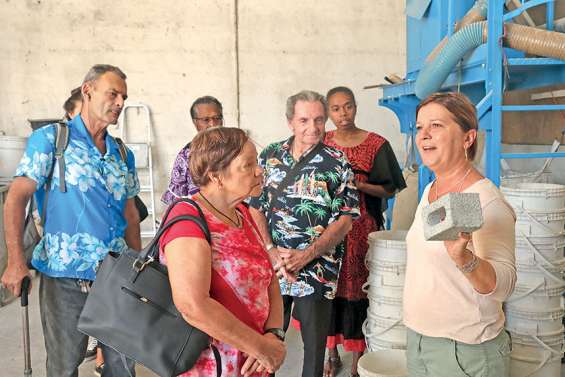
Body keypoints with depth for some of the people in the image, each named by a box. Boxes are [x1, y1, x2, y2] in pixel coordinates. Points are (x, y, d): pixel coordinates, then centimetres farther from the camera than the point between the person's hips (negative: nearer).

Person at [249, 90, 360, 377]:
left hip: (317, 270, -2)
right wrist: (271, 251, -10)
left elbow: (345, 219, -7)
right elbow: (255, 207, 4)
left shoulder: (337, 163, -5)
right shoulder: (270, 156, 4)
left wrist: (306, 256, -16)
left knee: (314, 340, 10)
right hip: (271, 266, 3)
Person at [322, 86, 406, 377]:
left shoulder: (376, 144, -3)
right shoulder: (321, 144, 5)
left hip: (361, 228, -2)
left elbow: (390, 190, 0)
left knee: (357, 289, 1)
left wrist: (361, 185, -16)